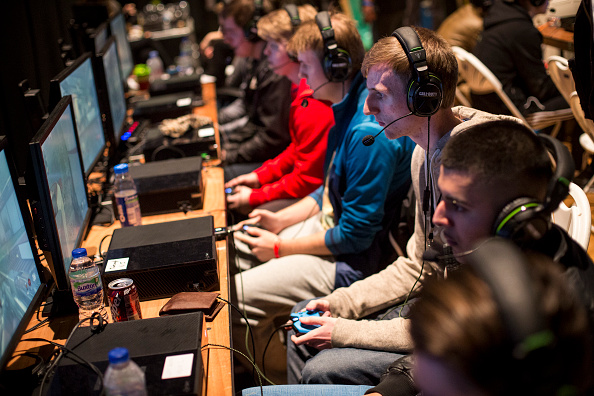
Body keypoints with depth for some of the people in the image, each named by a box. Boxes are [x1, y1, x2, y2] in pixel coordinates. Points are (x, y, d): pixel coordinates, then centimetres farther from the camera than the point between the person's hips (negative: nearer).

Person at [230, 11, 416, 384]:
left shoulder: (369, 133, -29)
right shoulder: (349, 109, 3)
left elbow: (355, 235, -24)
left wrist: (282, 248, -13)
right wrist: (282, 220, 6)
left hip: (353, 261, -10)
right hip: (332, 225, 10)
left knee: (230, 299, -10)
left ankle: (289, 379, 16)